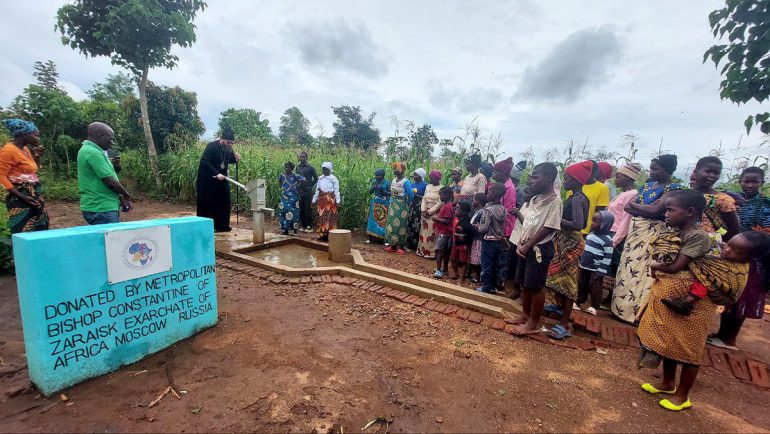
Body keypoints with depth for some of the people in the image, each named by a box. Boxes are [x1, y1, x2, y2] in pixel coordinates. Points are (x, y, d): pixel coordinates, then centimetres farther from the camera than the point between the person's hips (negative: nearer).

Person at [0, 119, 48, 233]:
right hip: (21, 200, -8)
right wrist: (22, 196, -22)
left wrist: (37, 156, 9)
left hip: (35, 197, 8)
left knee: (39, 231, 9)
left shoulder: (26, 149, 12)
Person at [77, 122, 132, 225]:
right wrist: (126, 195, -2)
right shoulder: (93, 153, -16)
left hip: (100, 207, 10)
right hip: (101, 209, -10)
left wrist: (120, 197, 11)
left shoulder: (88, 150, 16)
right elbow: (110, 181, -19)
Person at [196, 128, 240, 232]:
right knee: (207, 203, -1)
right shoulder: (211, 147, -18)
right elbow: (205, 163, -23)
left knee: (224, 202, 5)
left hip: (221, 178, 6)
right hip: (207, 180, -6)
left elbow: (229, 160, 14)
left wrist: (235, 158, -9)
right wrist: (216, 174, -33)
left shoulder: (228, 148, 1)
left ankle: (222, 225, 14)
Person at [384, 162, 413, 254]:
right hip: (393, 205, 8)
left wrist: (407, 204, -2)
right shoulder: (393, 180, 9)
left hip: (401, 206, -8)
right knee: (391, 224, 9)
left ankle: (399, 246, 5)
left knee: (400, 225, -3)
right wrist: (389, 204, 14)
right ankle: (393, 245, 18)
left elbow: (411, 195, -16)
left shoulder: (405, 182, -15)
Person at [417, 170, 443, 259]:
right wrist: (423, 210, -4)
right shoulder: (428, 186, 11)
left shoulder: (441, 188, -8)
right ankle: (423, 251, 17)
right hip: (425, 213, 6)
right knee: (424, 232, 8)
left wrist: (430, 212, -14)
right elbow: (424, 199, 9)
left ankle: (432, 253, 3)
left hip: (435, 214, -6)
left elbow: (440, 203, -13)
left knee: (432, 233, -4)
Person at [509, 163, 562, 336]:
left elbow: (548, 229, -17)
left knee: (536, 286, 3)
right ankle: (525, 315, 33)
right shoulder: (534, 199, 10)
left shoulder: (554, 201, -15)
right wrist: (520, 244, 1)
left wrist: (527, 246, -15)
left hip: (540, 249, -8)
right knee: (524, 284, 17)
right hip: (526, 247, 8)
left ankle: (534, 323, 17)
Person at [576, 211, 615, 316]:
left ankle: (594, 307, 13)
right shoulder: (591, 234, 7)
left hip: (596, 269, -7)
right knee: (582, 285, 14)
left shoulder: (607, 239, -16)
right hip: (585, 266, 7)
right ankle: (578, 302, 25)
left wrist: (601, 272, -19)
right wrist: (581, 260, 18)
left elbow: (607, 257, -17)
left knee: (595, 288, 0)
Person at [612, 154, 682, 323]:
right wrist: (646, 209, -11)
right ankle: (621, 306, 22)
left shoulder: (673, 188, -9)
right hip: (635, 231, 7)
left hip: (652, 234, -7)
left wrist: (635, 205, -5)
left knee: (641, 269, 0)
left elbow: (655, 211, -20)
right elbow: (627, 207, 5)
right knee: (627, 267, 10)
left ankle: (634, 309, 14)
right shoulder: (647, 185, 11)